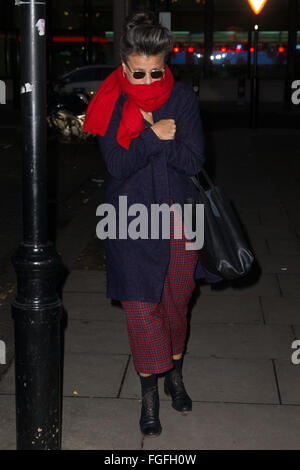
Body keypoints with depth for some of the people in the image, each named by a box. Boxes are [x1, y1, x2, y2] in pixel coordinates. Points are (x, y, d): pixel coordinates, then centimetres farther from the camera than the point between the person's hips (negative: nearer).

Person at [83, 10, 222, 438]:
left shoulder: (183, 98, -5)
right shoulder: (110, 104, -6)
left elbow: (193, 161, -12)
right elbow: (118, 165, -13)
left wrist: (145, 130, -19)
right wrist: (155, 135, -23)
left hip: (179, 215, 2)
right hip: (132, 219, -1)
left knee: (176, 301, 14)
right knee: (141, 306, -2)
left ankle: (175, 374, 36)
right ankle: (149, 393, 15)